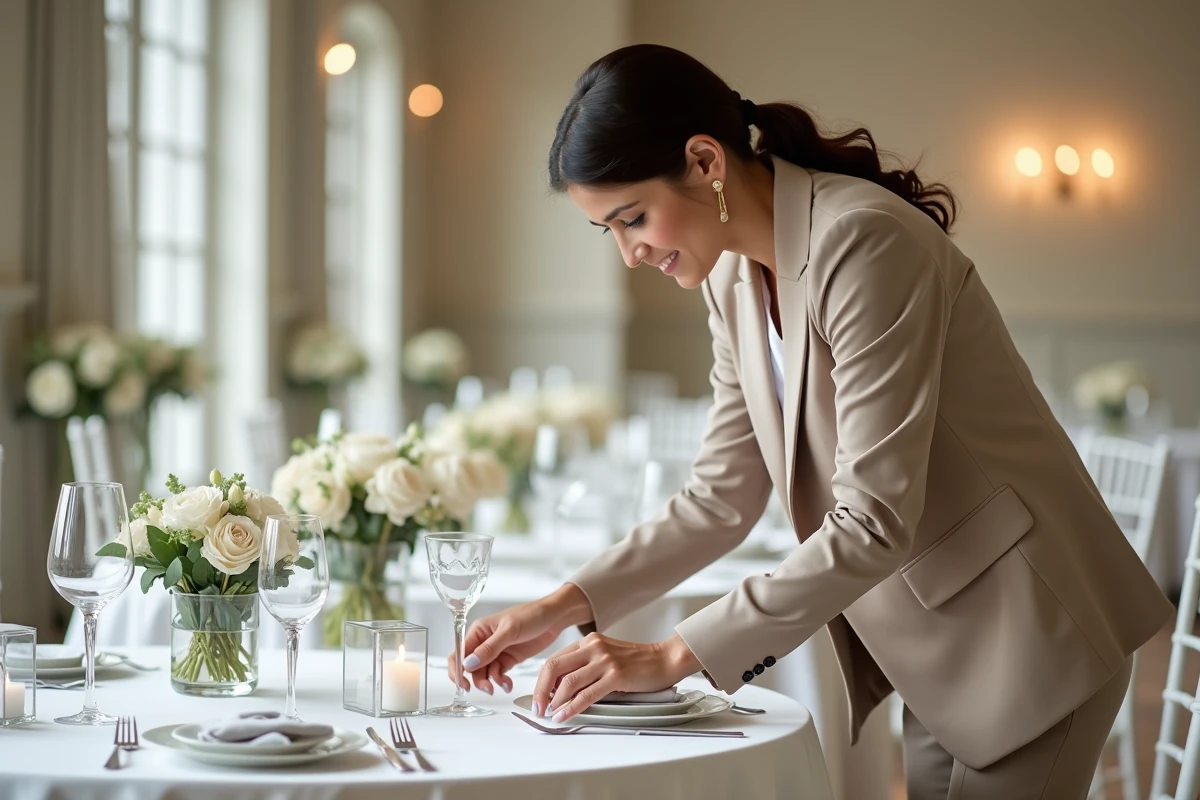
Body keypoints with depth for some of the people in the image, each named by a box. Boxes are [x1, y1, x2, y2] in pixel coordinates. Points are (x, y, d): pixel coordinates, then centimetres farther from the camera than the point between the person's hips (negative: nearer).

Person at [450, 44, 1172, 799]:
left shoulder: (863, 241, -24)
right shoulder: (734, 279, 3)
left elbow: (872, 523, -28)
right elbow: (721, 497, 7)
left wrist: (673, 656, -26)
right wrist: (566, 608, -4)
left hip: (1028, 630, -8)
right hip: (935, 647, 8)